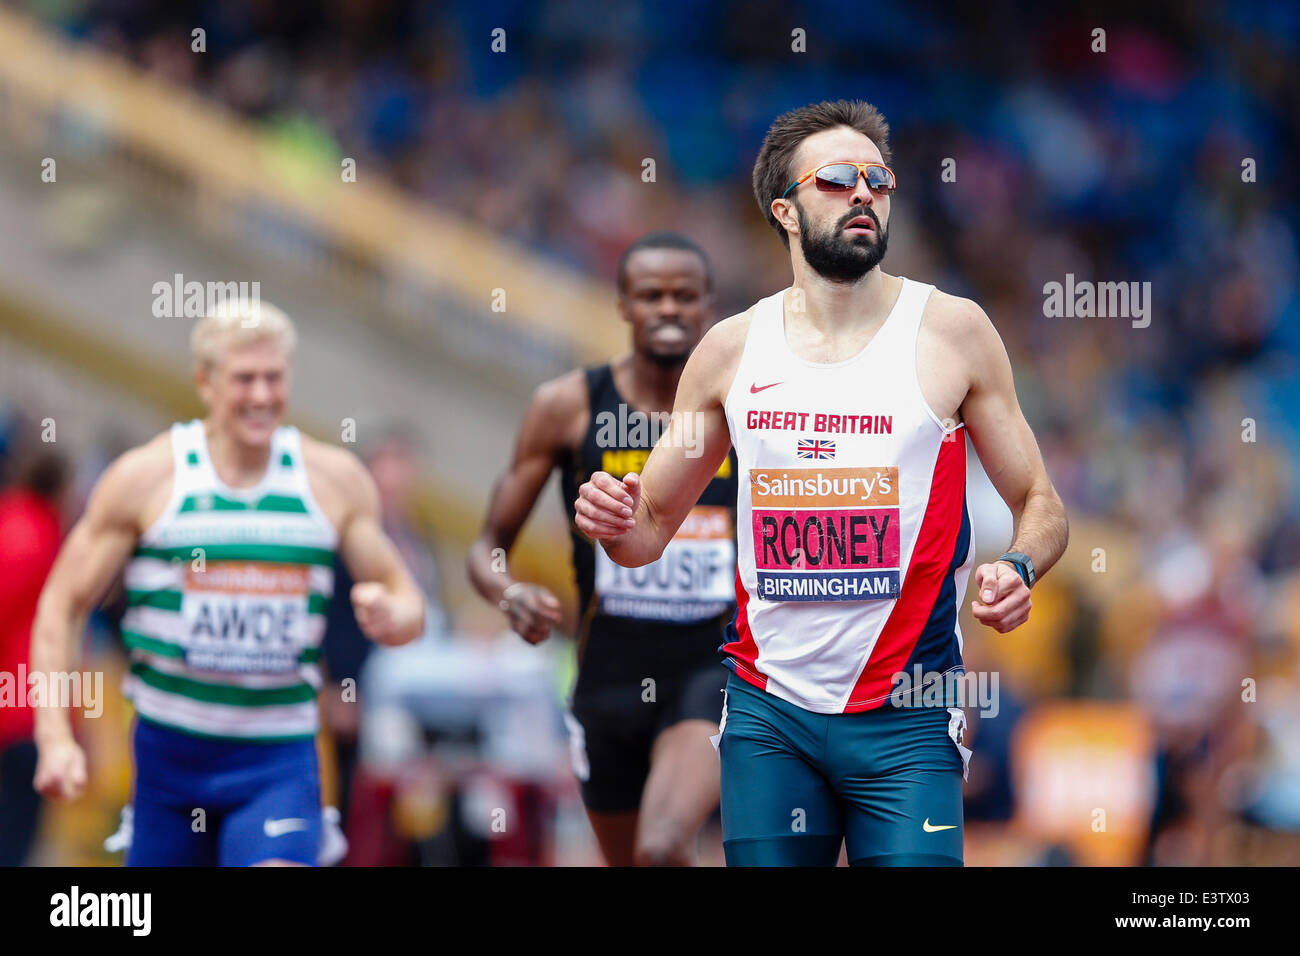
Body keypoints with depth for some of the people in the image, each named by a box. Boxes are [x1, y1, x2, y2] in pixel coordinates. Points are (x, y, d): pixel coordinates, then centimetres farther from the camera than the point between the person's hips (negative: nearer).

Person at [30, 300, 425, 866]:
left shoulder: (336, 480, 2)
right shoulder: (145, 479, -4)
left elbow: (406, 602, 8)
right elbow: (62, 606, 0)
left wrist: (390, 616, -18)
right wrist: (55, 737, -10)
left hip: (280, 760, 0)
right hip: (170, 751, 0)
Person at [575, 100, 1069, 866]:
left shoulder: (951, 330, 1)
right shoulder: (732, 350, 6)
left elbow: (1041, 505, 5)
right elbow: (653, 527, 14)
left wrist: (1018, 571, -17)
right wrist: (615, 523, -9)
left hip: (905, 718, -2)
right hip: (768, 715, 2)